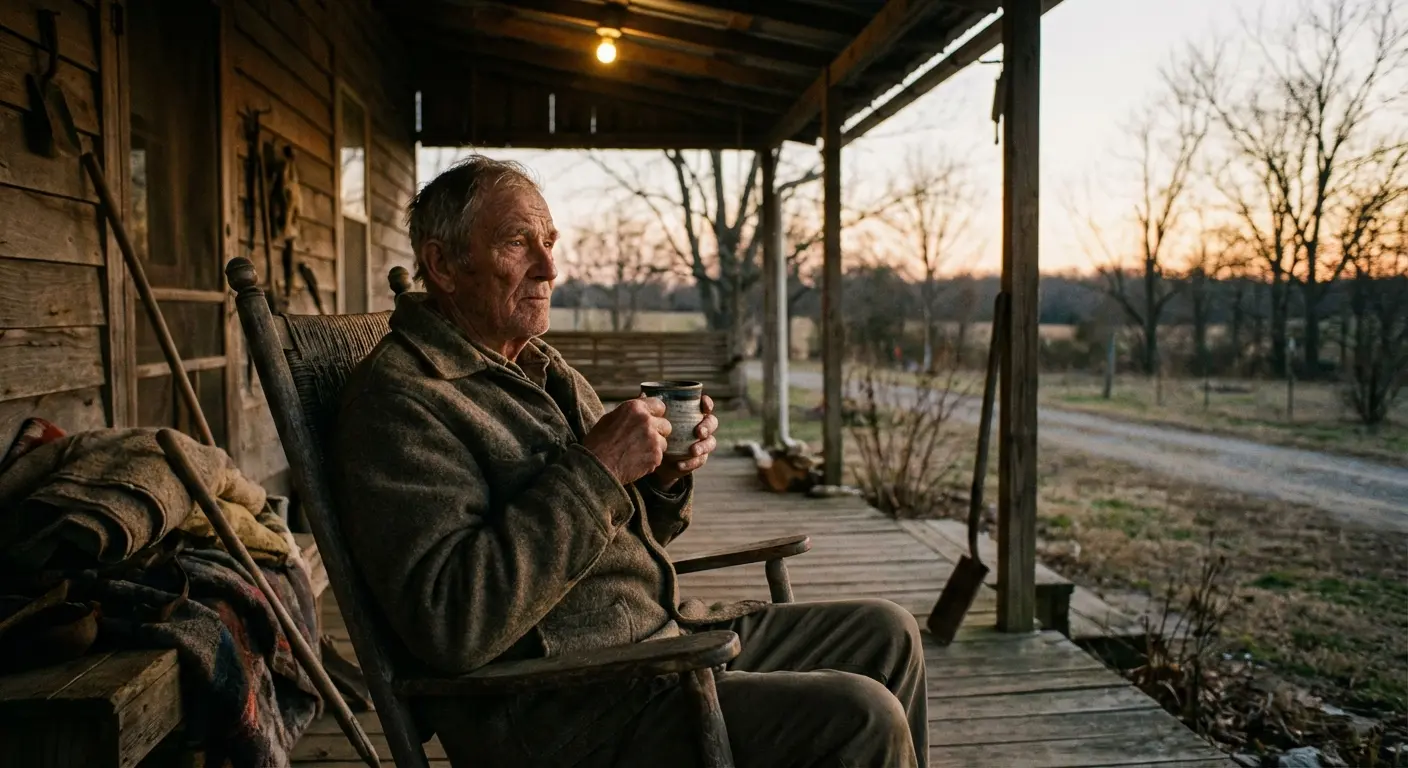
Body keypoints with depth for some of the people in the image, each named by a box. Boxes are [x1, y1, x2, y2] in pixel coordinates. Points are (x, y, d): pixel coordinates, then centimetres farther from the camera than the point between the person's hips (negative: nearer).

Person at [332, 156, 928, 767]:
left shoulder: (542, 370, 14)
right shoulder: (398, 396, -14)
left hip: (663, 635, 9)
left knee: (885, 635, 8)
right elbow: (449, 624, -26)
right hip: (555, 714, -9)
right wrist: (594, 469, -23)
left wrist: (667, 476, -1)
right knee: (856, 719, -19)